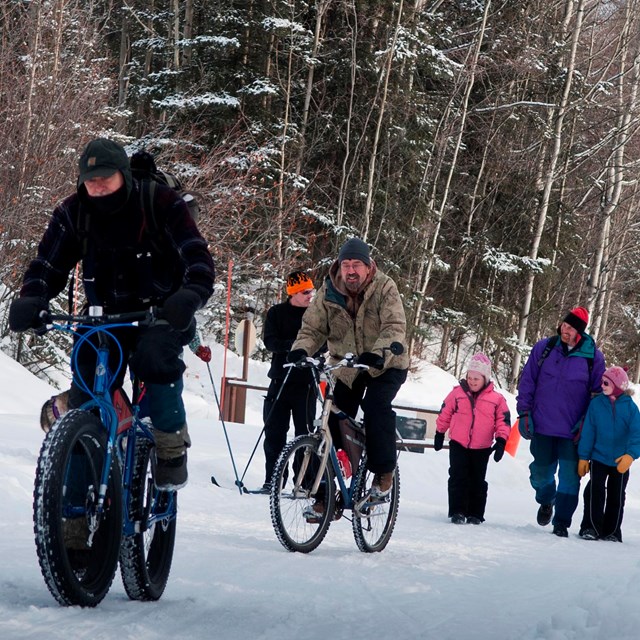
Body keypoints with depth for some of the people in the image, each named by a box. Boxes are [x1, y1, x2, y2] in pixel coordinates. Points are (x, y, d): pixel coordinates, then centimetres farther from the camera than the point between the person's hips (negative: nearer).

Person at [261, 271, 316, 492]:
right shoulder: (277, 313, 7)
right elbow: (270, 341, -5)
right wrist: (292, 345, -23)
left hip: (305, 382, -1)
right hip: (280, 380, 1)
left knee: (305, 432, -4)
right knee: (274, 432, 1)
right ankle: (272, 479, 9)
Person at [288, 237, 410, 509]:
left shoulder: (384, 288, -17)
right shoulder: (328, 292, -8)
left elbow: (395, 326, -28)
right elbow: (312, 328, -8)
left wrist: (378, 352, -47)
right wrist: (300, 349, -30)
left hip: (386, 364, -4)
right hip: (348, 367, 4)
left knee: (376, 405, -29)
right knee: (334, 422, -4)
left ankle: (384, 472, -14)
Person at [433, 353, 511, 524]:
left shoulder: (496, 399, -4)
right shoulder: (457, 393, -1)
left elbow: (503, 420, 1)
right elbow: (444, 414, 9)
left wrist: (501, 441, -8)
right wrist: (439, 433, 14)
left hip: (481, 448, 0)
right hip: (458, 445, 0)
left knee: (478, 481, 9)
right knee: (458, 478, -4)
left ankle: (475, 514, 16)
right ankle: (457, 512, 0)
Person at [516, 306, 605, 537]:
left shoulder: (593, 357, -3)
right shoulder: (543, 348, 0)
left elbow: (599, 392, 6)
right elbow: (527, 381, 5)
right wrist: (524, 412, -1)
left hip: (573, 431, -1)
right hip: (543, 426, 1)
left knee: (569, 477, -2)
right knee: (541, 472, 10)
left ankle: (561, 522, 9)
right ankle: (546, 501, 40)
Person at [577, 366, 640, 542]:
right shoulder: (596, 403, -8)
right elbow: (588, 431, -4)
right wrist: (583, 457, -6)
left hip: (620, 461, 0)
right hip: (598, 458, 0)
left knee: (616, 496, 9)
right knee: (595, 491, -10)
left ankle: (612, 532, 21)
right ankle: (591, 527, 0)